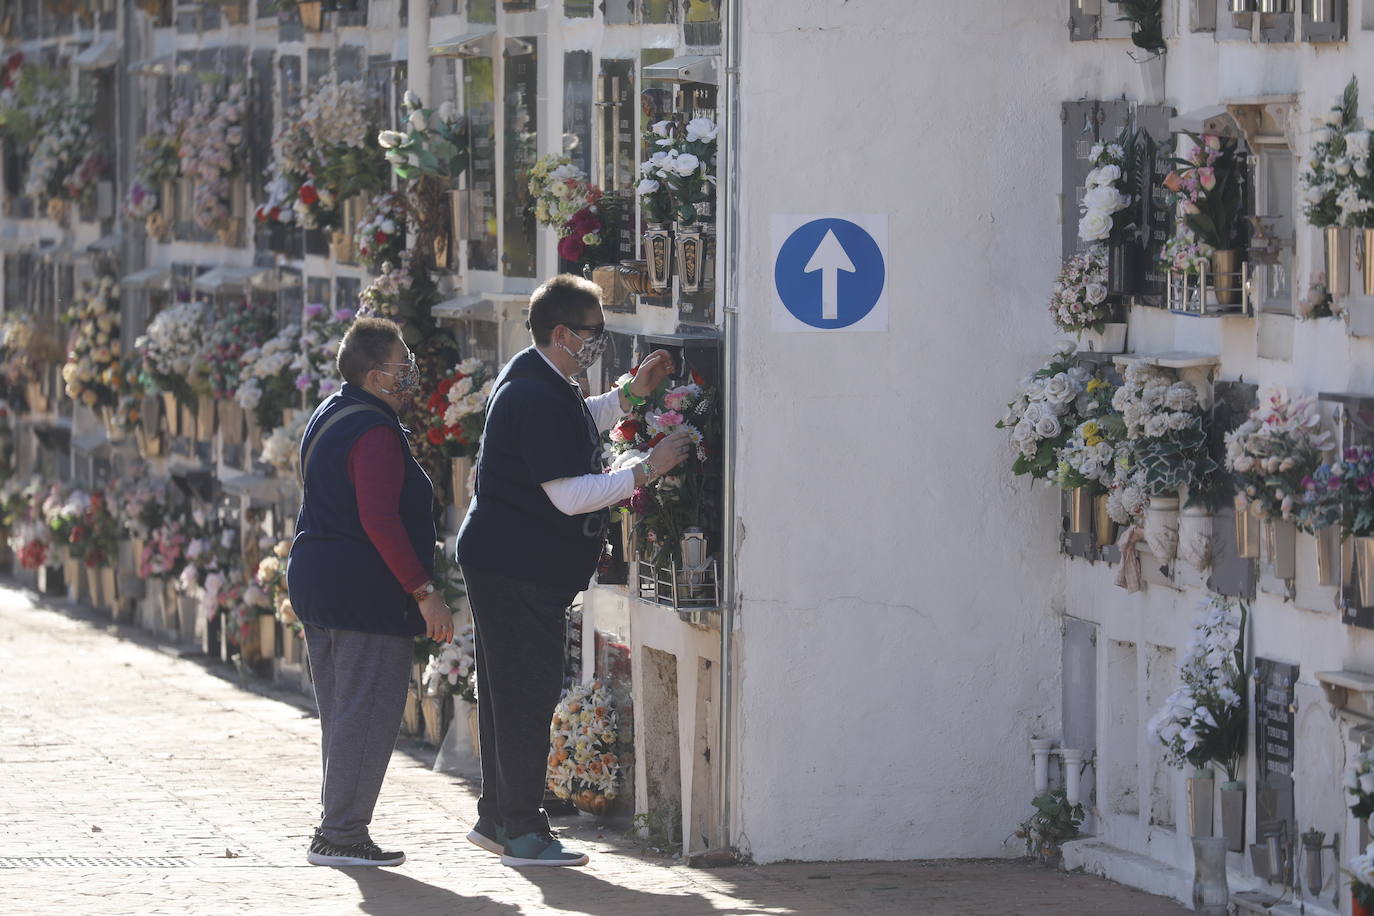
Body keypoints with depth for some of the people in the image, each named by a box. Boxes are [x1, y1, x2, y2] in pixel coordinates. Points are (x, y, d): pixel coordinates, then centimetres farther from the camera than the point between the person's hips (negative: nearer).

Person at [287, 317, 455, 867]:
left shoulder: (328, 416, 15)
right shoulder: (376, 433, -17)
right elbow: (380, 521, -25)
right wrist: (425, 593, -22)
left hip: (314, 581, 10)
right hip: (366, 590, -10)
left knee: (340, 714, 14)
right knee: (367, 714, -6)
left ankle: (338, 828, 17)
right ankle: (341, 834, -6)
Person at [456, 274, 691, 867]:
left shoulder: (529, 376, 12)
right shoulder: (538, 399, -22)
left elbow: (570, 431, 32)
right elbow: (570, 494, -26)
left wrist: (630, 395, 20)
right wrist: (647, 470, -22)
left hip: (502, 561, 11)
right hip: (520, 568, -11)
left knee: (510, 693, 16)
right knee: (529, 692, -7)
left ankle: (497, 819, 23)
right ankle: (523, 834, -3)